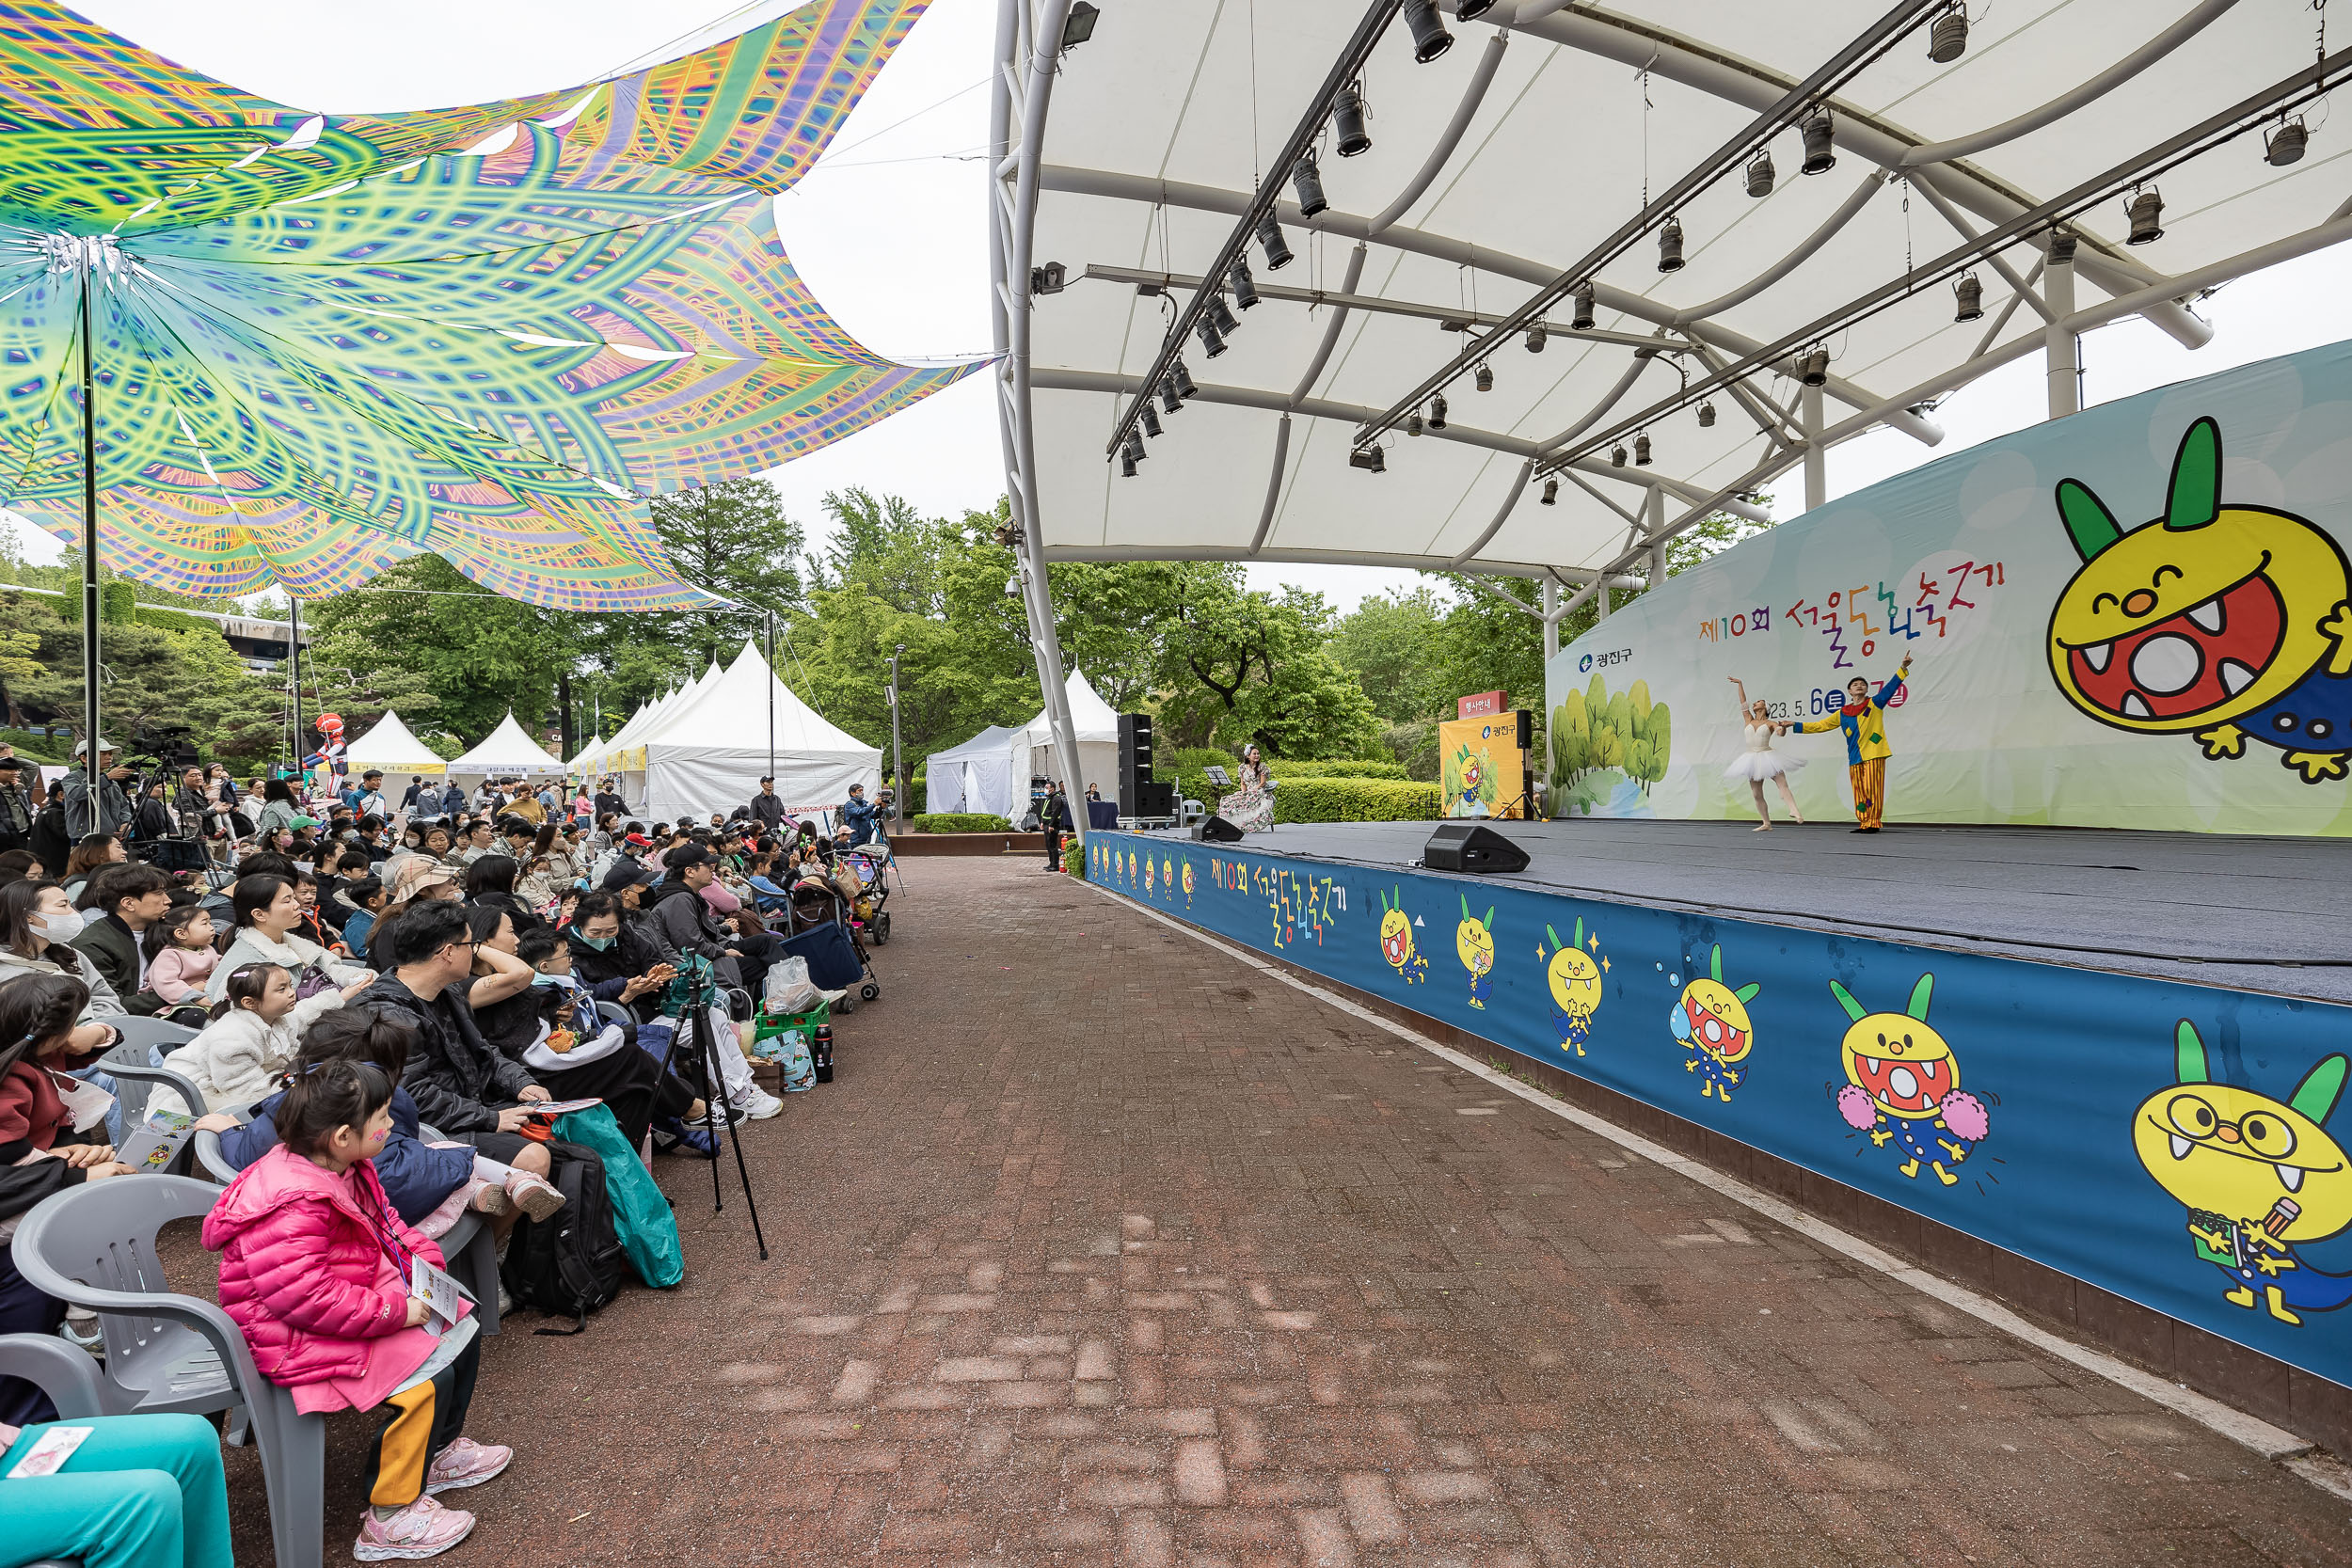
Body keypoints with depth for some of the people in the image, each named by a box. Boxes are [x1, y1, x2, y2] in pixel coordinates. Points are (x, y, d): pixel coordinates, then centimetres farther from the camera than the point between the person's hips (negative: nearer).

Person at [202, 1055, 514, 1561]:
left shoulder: (347, 1168, 1)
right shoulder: (290, 1206, -31)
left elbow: (384, 1221, 15)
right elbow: (307, 1297, -31)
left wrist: (424, 1258, -1)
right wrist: (396, 1310, -26)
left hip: (367, 1292, 10)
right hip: (299, 1338, -10)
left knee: (462, 1329, 11)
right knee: (427, 1376, -21)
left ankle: (437, 1450, 32)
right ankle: (389, 1518, -3)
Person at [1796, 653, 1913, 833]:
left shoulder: (1874, 704, 8)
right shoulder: (1842, 714, 16)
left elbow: (1891, 687, -2)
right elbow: (1821, 725, 21)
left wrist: (1903, 668, -14)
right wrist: (1796, 726, 18)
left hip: (1873, 753, -4)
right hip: (1854, 757, 4)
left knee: (1871, 788, -10)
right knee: (1859, 791, 2)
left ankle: (1873, 823, -8)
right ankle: (1864, 823, 7)